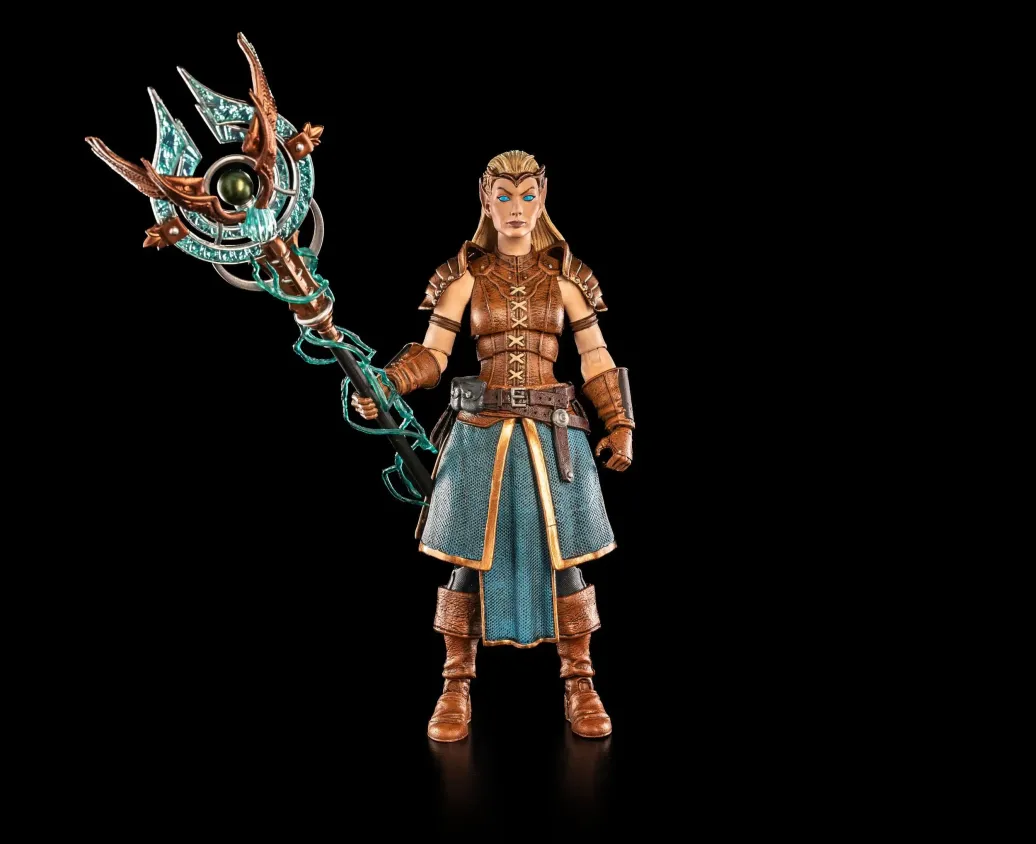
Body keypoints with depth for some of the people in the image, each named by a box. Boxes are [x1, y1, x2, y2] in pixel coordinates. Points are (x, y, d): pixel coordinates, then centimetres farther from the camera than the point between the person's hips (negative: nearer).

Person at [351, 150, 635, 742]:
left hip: (553, 433, 1)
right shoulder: (466, 275, 4)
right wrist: (382, 385, -16)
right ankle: (457, 687, 17)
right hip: (480, 433, 0)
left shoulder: (564, 275, 6)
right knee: (470, 560, 3)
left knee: (563, 557, 4)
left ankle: (580, 684, 18)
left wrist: (620, 426, 3)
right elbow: (433, 355, 0)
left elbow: (596, 358, 8)